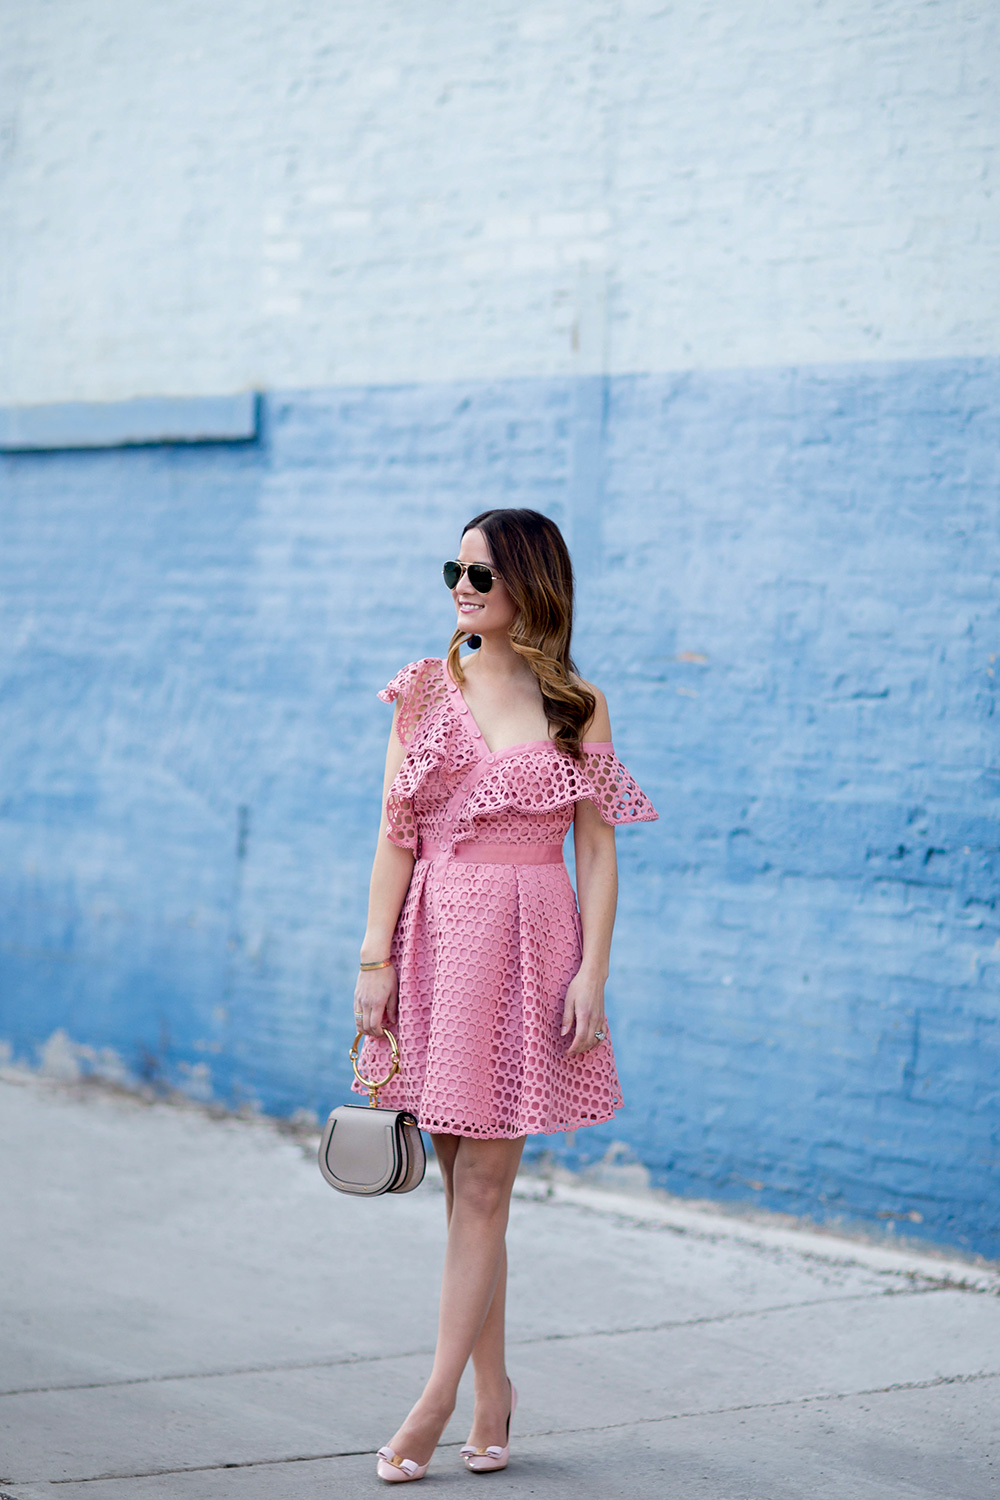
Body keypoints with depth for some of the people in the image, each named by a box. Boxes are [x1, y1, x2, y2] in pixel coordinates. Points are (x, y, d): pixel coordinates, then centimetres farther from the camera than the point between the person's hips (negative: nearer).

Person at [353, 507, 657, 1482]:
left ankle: (437, 1400, 1)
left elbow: (597, 852, 2)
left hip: (531, 941, -2)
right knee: (464, 1179, 7)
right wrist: (375, 960, -1)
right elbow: (396, 835, 5)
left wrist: (592, 974, -7)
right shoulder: (426, 689, 7)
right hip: (437, 935, 2)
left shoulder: (576, 707, 3)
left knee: (483, 1183, -3)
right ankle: (493, 1389, 18)